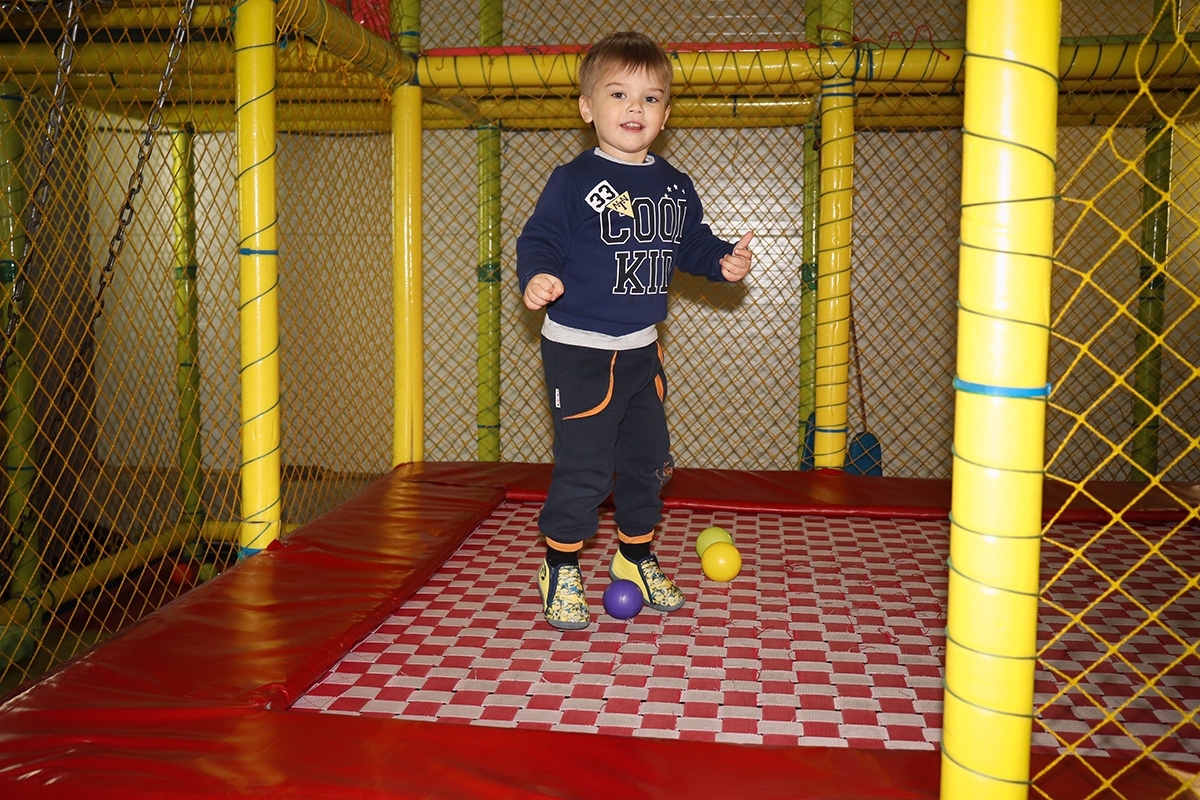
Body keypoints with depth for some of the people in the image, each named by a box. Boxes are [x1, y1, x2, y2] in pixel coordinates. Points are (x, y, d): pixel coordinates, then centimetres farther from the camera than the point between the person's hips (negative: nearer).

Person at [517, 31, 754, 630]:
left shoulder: (674, 185, 7)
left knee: (648, 457, 16)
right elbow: (539, 239, -13)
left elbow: (690, 243, 16)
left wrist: (723, 260, -3)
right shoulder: (573, 181, -11)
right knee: (584, 465, -4)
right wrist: (537, 277, -34)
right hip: (579, 350, -6)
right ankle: (561, 570, 16)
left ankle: (635, 557, 35)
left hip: (641, 349, 7)